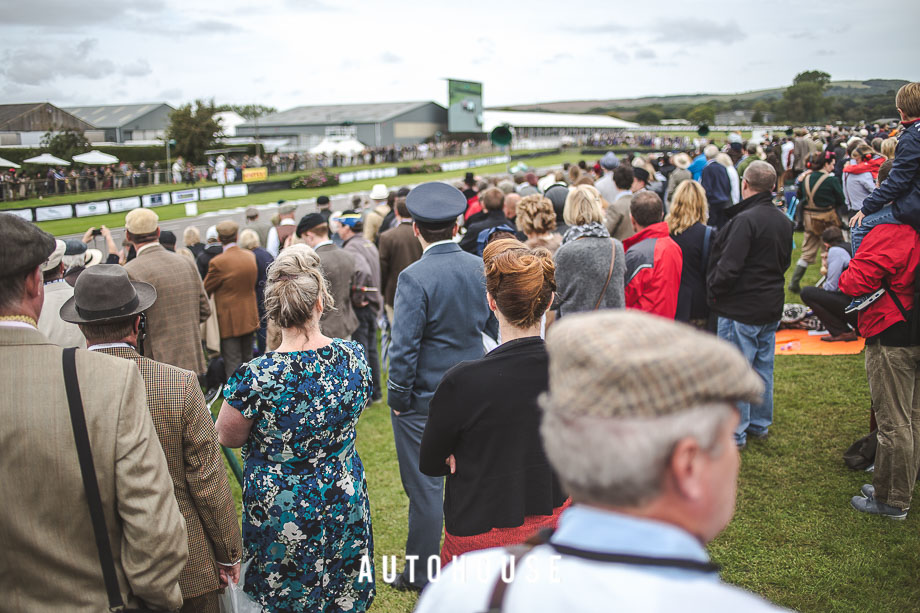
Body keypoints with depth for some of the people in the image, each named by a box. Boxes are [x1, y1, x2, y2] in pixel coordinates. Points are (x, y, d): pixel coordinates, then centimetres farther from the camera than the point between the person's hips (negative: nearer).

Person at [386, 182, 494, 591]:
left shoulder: (414, 277, -20)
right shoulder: (480, 268, -2)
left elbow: (404, 346, -20)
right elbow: (492, 327, 7)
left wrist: (397, 397, -8)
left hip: (423, 400, -6)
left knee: (425, 488, 7)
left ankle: (422, 575, 22)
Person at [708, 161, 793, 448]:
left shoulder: (745, 220, -20)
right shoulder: (784, 221, 8)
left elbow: (728, 266, -23)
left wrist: (714, 292, -7)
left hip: (741, 308, -9)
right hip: (771, 307, 9)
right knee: (763, 367, 17)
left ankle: (734, 433, 8)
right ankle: (760, 424, 30)